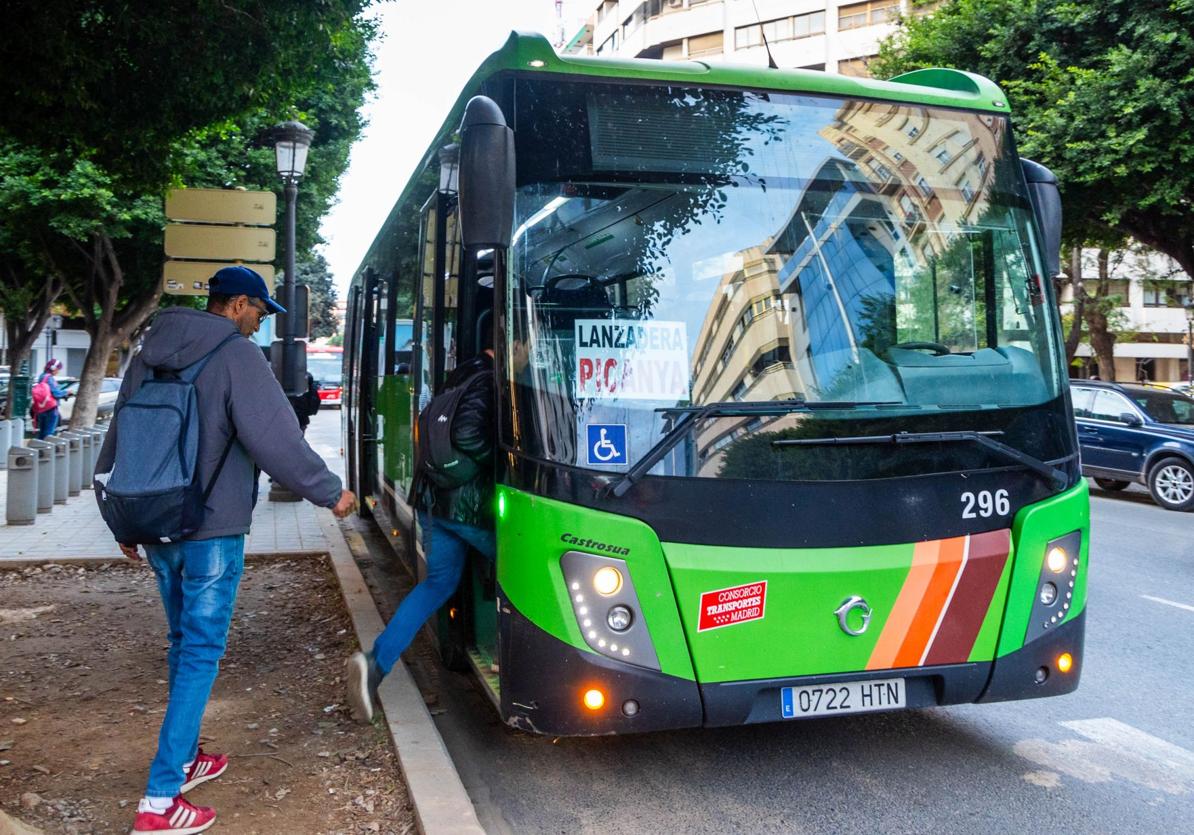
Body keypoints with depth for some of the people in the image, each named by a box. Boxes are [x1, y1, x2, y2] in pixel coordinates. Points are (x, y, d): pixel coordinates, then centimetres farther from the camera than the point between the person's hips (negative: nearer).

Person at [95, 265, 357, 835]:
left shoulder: (148, 357, 12)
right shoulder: (236, 356, -12)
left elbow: (118, 440, 17)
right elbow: (275, 439, -19)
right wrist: (330, 493, -8)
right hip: (211, 531, -8)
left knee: (184, 642, 21)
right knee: (201, 653, -2)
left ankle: (183, 758, 33)